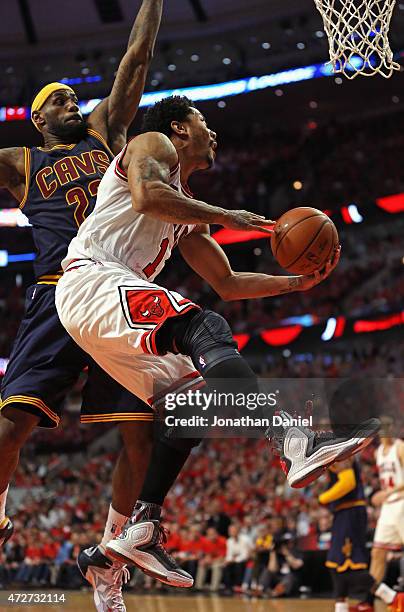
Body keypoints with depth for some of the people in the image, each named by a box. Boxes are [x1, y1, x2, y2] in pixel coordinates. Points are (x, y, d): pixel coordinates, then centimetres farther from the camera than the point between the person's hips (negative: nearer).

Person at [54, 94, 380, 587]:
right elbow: (146, 196, -17)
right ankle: (297, 445, -48)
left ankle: (141, 531, 0)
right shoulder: (153, 144, 7)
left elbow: (227, 283, 31)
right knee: (207, 329, -28)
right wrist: (226, 217, -10)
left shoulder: (186, 214, 31)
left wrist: (296, 283, 21)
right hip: (93, 278, -10)